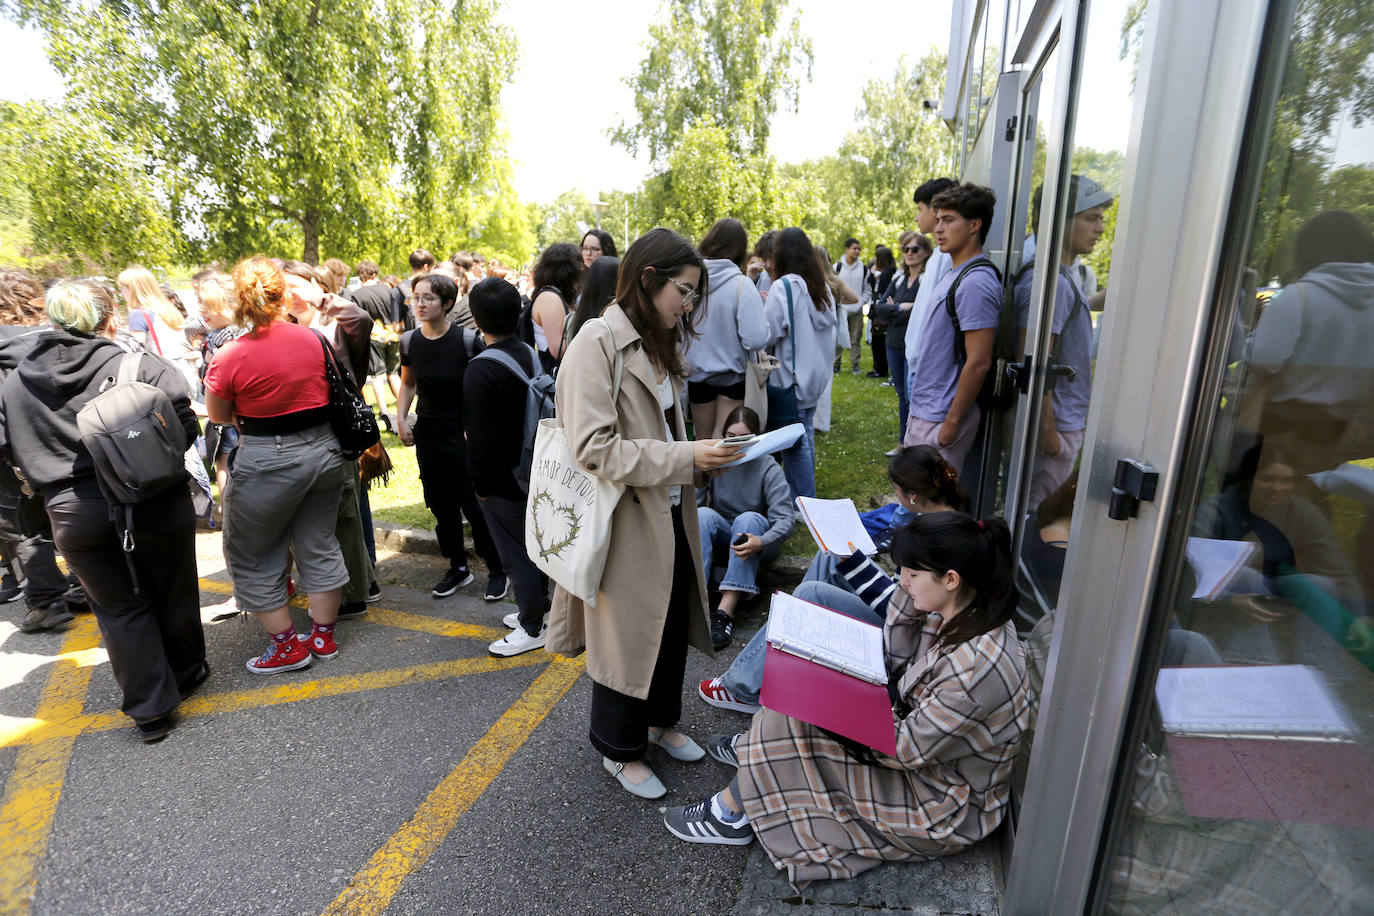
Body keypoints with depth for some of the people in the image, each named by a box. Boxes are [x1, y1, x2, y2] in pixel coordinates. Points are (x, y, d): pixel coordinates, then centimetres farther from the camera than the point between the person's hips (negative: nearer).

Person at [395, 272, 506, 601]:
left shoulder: (465, 340, -13)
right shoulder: (410, 341, 2)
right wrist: (401, 419, 6)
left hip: (464, 432, -5)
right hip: (428, 432, 5)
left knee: (475, 504, -3)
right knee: (441, 504, 12)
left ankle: (496, 570, 14)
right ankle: (458, 568, 28)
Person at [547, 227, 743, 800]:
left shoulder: (658, 345, 13)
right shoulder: (598, 342, -18)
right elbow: (594, 447, -26)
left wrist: (704, 453, 5)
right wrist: (686, 457, -26)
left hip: (669, 513, 9)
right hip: (626, 518, -8)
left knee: (673, 623, 20)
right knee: (626, 631, 9)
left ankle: (662, 720, 45)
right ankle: (620, 750, 33)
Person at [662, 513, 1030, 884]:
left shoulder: (976, 664, -35)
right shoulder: (966, 614, -8)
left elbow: (907, 749, -28)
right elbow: (897, 661, 1)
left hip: (943, 810, -9)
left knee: (793, 720, -14)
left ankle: (733, 815, 9)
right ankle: (757, 746, 28)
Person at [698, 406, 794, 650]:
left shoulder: (768, 469, -12)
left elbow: (785, 519, -22)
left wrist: (761, 543, -42)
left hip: (758, 537, -2)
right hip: (722, 535, 2)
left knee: (749, 518, -34)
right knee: (703, 514, -27)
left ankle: (725, 611, -43)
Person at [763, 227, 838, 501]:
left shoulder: (783, 287, -16)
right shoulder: (822, 287, 7)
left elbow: (769, 335, -18)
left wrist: (763, 308, -2)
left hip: (792, 377, -8)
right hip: (816, 374, 8)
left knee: (794, 441, 0)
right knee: (805, 432, 19)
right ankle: (805, 491, 31)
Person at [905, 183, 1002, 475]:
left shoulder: (976, 282, -18)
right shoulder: (952, 274, 12)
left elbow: (978, 362, -22)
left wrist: (952, 423, -19)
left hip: (941, 418, -9)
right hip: (923, 411, 9)